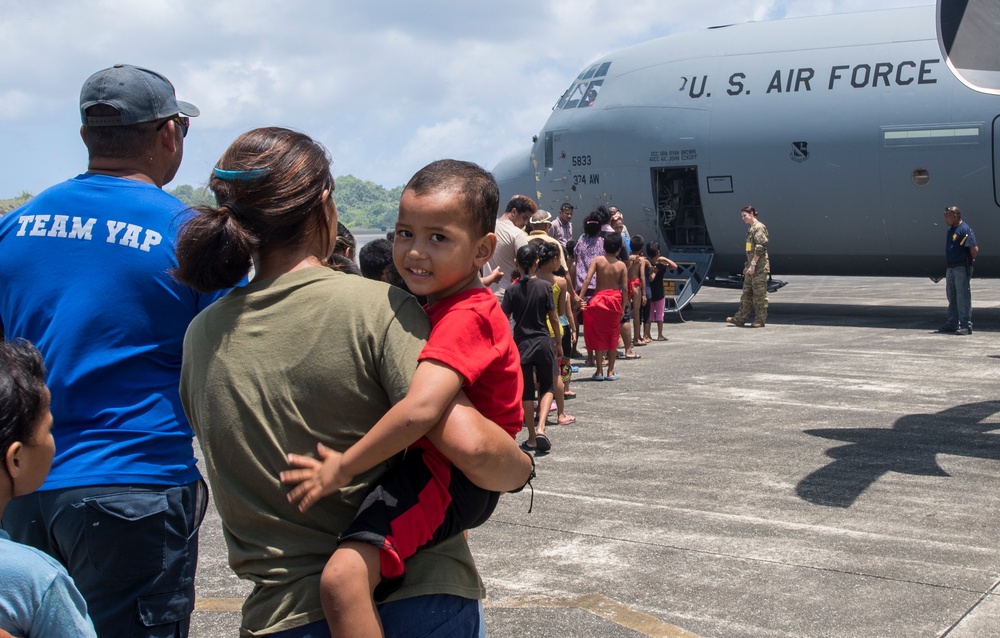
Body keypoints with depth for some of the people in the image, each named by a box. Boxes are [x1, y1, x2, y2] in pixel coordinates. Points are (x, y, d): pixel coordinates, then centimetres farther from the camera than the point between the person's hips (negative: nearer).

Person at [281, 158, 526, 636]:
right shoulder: (434, 303, 10)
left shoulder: (466, 317, -22)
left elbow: (420, 408, -36)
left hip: (447, 475, -11)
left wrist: (344, 467, -27)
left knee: (343, 575, -29)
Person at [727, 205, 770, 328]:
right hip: (751, 267, 10)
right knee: (747, 293, 11)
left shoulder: (759, 228, -11)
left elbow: (760, 247, -19)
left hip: (759, 267, -10)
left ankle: (760, 320, 1)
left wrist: (753, 264, -20)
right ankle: (740, 318, 14)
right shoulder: (750, 229, 18)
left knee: (759, 294, -4)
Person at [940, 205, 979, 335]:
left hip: (961, 268, -10)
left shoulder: (965, 230, -15)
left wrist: (971, 260, -5)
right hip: (951, 267, 10)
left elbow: (975, 249, -21)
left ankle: (966, 325, -3)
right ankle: (952, 324, 24)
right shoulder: (951, 230, 14)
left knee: (963, 297, -6)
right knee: (952, 297, 15)